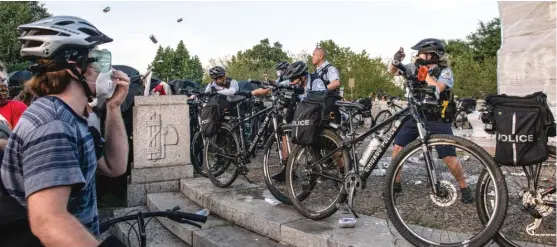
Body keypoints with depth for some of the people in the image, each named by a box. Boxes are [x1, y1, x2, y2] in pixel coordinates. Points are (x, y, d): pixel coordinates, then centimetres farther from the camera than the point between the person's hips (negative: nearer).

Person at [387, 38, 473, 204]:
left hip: (437, 119, -4)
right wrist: (395, 60, -14)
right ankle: (395, 184, 12)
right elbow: (392, 71, 7)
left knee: (449, 157, -6)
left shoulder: (445, 72, -11)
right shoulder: (415, 67, 1)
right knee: (398, 147, -4)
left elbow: (436, 89, -29)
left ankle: (464, 188, 16)